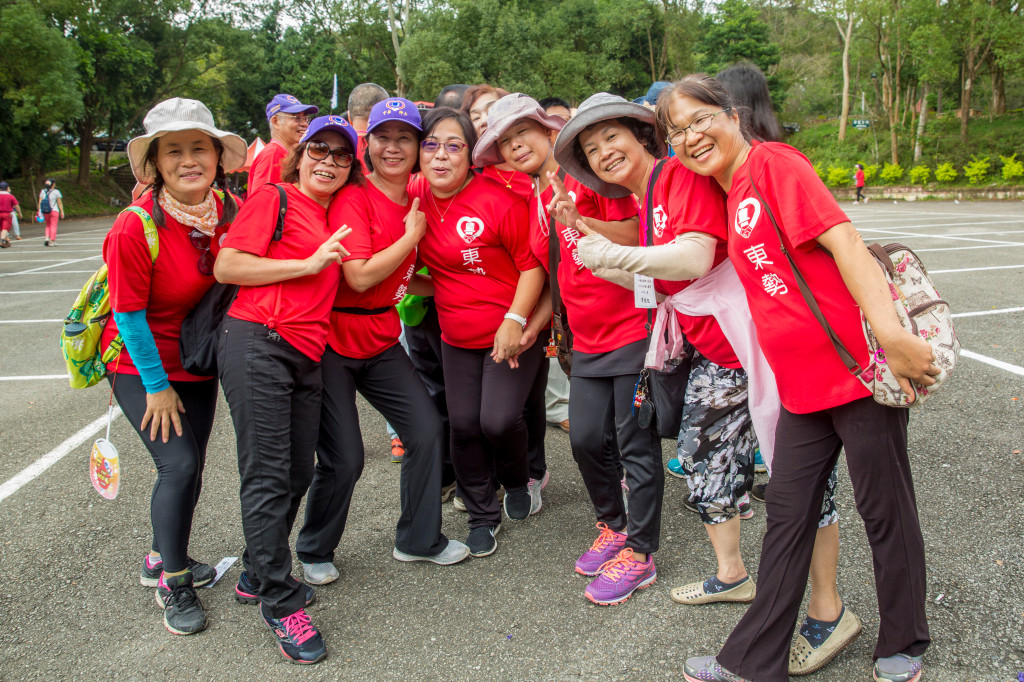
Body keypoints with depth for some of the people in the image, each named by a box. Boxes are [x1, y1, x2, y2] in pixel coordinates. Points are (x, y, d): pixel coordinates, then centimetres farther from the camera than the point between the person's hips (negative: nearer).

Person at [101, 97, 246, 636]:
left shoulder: (229, 212, -11)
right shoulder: (135, 228, -24)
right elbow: (129, 315, -18)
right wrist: (156, 384, -13)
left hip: (196, 358, 5)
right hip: (140, 363, -5)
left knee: (189, 466, 12)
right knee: (179, 464, -13)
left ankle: (162, 559, 36)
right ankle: (172, 583, 8)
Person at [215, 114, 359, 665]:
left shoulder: (331, 217, 20)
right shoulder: (273, 197, 0)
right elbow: (226, 267, -9)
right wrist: (310, 264, -10)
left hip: (305, 355, 7)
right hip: (257, 344, -7)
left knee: (298, 474, 9)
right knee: (268, 476, -5)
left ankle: (257, 575, 27)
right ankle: (280, 603, 3)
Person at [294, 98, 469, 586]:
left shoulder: (416, 203, 7)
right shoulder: (353, 199, -14)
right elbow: (360, 276, -23)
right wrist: (412, 235, -15)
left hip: (381, 341, 7)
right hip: (332, 341, -7)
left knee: (427, 430, 3)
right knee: (343, 459, -5)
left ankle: (419, 539, 22)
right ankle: (314, 551, 21)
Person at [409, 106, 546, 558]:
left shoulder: (499, 200, -18)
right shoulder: (416, 195, -2)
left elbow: (532, 265, -14)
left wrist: (514, 321, -20)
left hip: (511, 333, -5)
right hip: (457, 336, 5)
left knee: (498, 420, -12)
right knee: (463, 425, 6)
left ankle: (518, 482, 23)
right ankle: (483, 516, 25)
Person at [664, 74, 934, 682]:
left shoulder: (774, 163, -9)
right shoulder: (731, 196, 13)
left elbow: (843, 241, -19)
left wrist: (893, 336, -27)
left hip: (859, 371, -8)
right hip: (802, 385, 8)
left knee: (887, 513, 9)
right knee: (787, 517, 12)